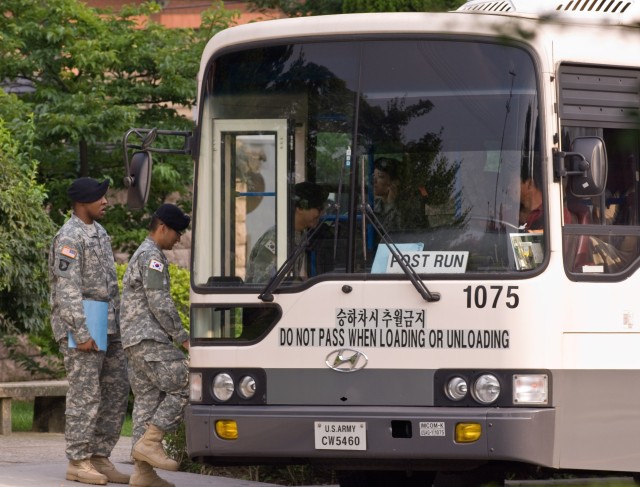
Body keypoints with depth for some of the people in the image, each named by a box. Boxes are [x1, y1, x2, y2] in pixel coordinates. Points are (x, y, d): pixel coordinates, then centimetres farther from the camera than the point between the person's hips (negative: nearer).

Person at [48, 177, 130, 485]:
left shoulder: (98, 232, 16)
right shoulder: (69, 238, -13)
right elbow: (68, 289, -18)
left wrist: (118, 321, 18)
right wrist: (82, 334, -22)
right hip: (80, 323, -9)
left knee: (116, 390, 7)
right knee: (85, 393, -7)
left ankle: (100, 458, 11)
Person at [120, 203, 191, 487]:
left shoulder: (140, 256, 25)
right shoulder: (151, 256, -9)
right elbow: (159, 303, -16)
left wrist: (175, 337, 23)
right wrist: (183, 338, -11)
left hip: (134, 341, 10)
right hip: (149, 339, -10)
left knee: (147, 400, 5)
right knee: (184, 387, -12)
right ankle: (149, 442, -16)